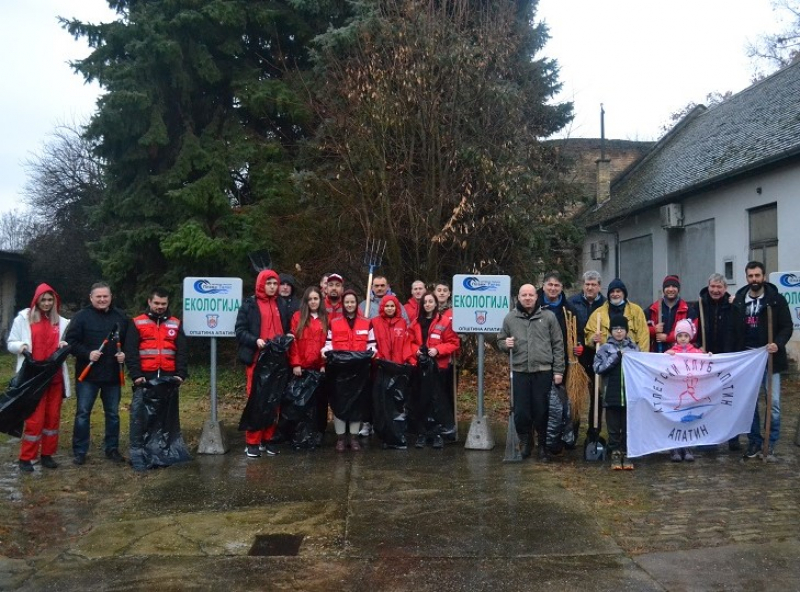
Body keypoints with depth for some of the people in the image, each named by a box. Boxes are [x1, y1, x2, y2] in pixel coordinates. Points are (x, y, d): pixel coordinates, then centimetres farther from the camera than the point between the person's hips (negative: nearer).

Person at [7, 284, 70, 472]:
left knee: (53, 417, 8)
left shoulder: (61, 322, 9)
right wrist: (21, 346, -17)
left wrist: (65, 346, -6)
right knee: (34, 419, -4)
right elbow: (10, 343, 4)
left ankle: (47, 454, 19)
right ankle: (25, 458, 8)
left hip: (55, 377, 3)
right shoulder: (23, 318, 2)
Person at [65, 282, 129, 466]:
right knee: (83, 413, 2)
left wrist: (125, 354, -7)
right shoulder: (82, 316, -3)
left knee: (113, 414, 10)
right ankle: (80, 452, 12)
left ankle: (112, 449, 22)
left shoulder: (121, 317, 7)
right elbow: (70, 341, -6)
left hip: (113, 375, 3)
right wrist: (87, 354, -19)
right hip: (87, 374, -3)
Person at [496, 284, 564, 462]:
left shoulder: (548, 316, 3)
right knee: (521, 412, 4)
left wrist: (558, 370, -2)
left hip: (543, 371, -1)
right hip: (520, 372, 2)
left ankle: (543, 446, 21)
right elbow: (500, 341, 16)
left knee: (542, 411, 4)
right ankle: (525, 443, 25)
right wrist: (505, 344, -9)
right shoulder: (510, 318, 7)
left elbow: (558, 345, 3)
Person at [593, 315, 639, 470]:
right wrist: (617, 356, -13)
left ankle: (626, 454, 17)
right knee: (614, 427, 5)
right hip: (612, 395, -1)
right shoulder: (605, 348, 3)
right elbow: (598, 368, -10)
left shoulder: (634, 348, 8)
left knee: (628, 426, 7)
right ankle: (615, 454, 15)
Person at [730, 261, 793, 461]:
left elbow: (787, 326, -4)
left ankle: (770, 445, 8)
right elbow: (733, 331, 9)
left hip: (769, 358, -3)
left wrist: (778, 343, -23)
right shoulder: (739, 301, 7)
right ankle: (754, 441, 17)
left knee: (774, 403, -1)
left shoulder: (776, 300, -2)